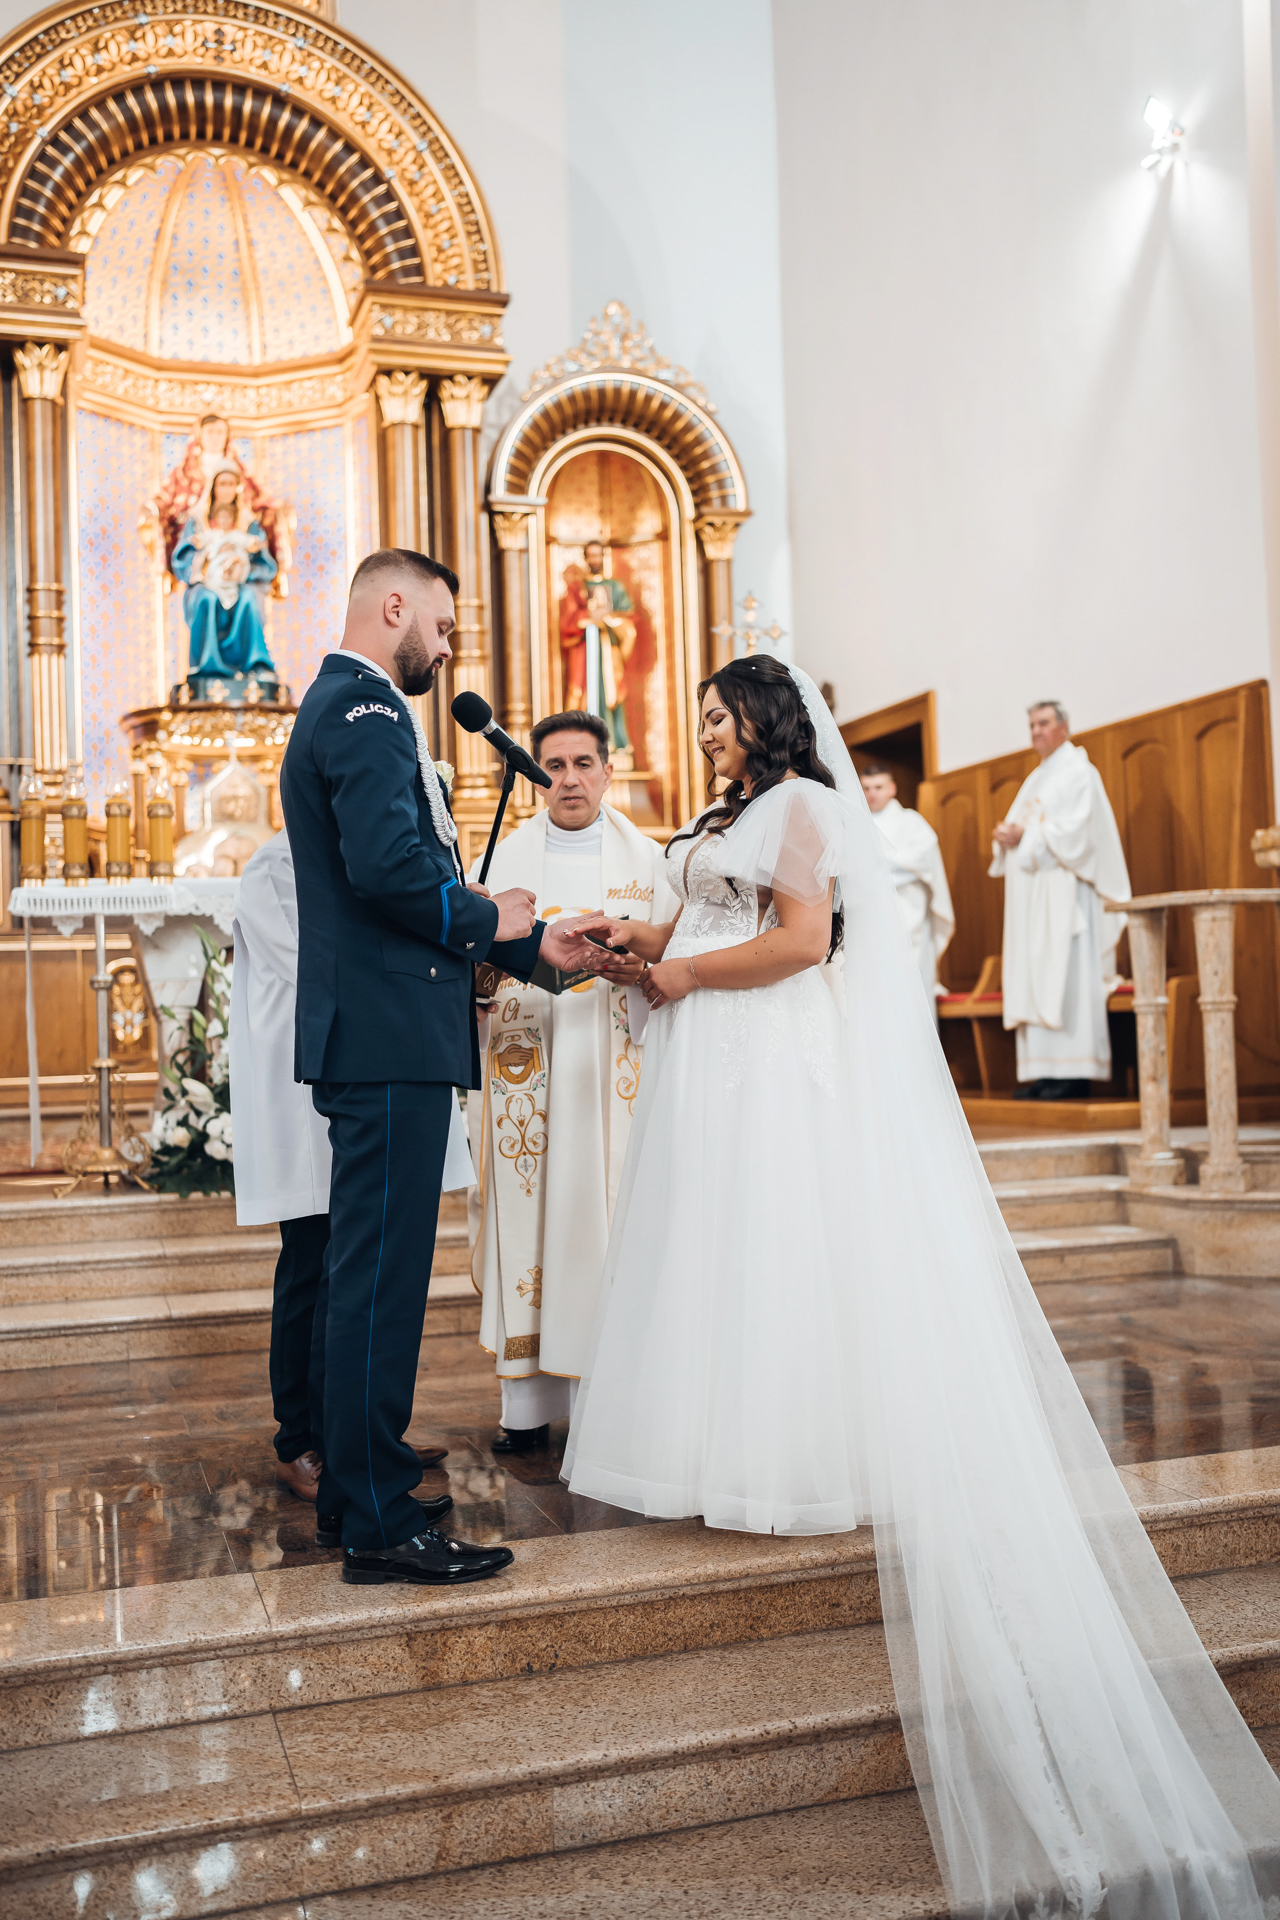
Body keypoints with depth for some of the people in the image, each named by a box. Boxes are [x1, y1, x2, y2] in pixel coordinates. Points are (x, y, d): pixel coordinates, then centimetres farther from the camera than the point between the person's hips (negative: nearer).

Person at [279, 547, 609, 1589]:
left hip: (377, 1039, 11)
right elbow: (389, 867, -26)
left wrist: (536, 947, 20)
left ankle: (358, 1478, 30)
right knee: (382, 1276, -6)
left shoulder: (344, 705, 23)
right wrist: (489, 917, -8)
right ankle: (381, 1525, 2)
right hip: (389, 1042, -11)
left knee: (372, 1270, 18)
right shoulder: (366, 709, -11)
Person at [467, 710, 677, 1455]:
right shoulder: (508, 855, 12)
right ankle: (528, 1402, 5)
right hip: (526, 1057, 1)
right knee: (528, 1211, -1)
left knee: (605, 1210, -4)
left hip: (612, 1059, 0)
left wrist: (638, 968, -17)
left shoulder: (644, 856, 10)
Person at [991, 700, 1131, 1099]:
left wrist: (1027, 835, -16)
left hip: (1064, 891, -8)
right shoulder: (1034, 780, 23)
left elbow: (1076, 828, -15)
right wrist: (1006, 836, -1)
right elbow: (1017, 827, 21)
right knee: (1033, 979, 2)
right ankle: (1041, 1071, 2)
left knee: (1065, 978, -12)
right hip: (1031, 891, 9)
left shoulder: (1079, 772, -3)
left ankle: (1073, 1072, -12)